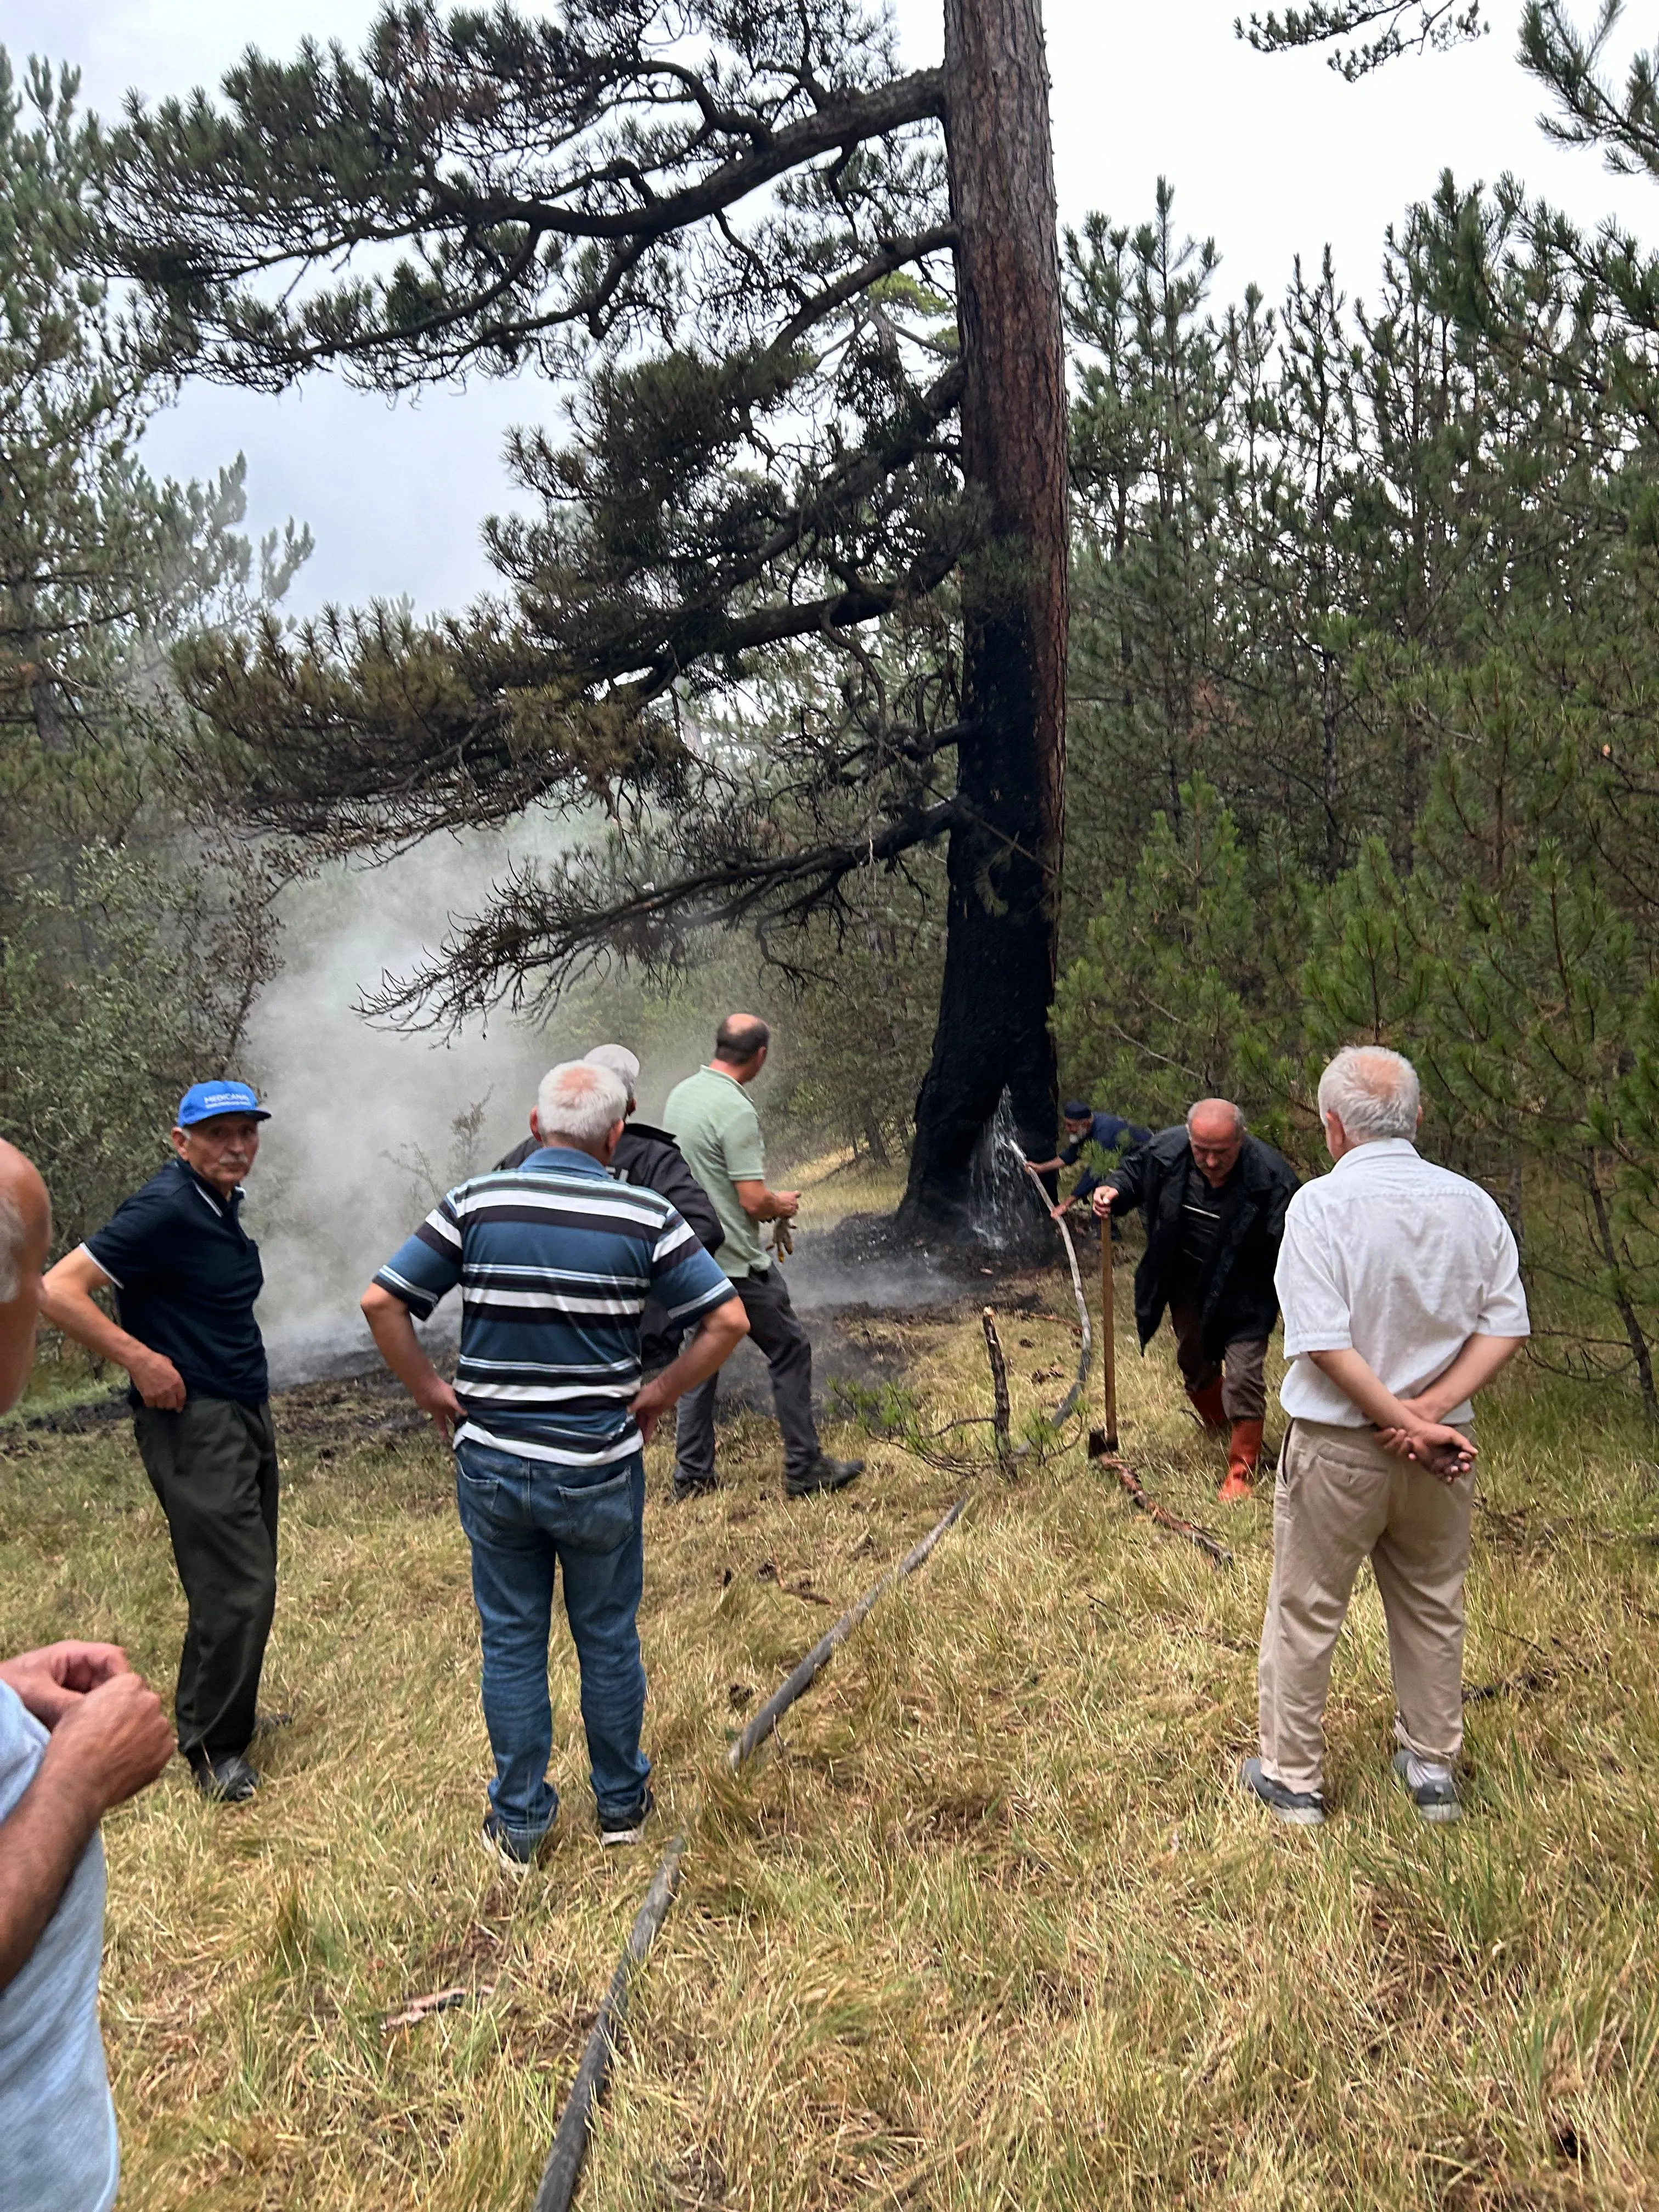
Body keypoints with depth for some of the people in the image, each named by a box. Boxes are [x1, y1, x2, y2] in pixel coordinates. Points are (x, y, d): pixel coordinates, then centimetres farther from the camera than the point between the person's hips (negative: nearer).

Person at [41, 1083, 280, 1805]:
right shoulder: (166, 1209, -18)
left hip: (245, 1413, 9)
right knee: (236, 1590, -7)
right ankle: (211, 1747, 9)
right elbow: (58, 1291, -21)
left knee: (248, 1582, 14)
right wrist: (141, 1360, -20)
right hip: (193, 1424, -9)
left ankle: (225, 1715, 30)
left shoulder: (223, 1204, 10)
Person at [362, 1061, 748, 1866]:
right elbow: (727, 1321, -10)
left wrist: (432, 1393, 1)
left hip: (493, 1466, 1)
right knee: (608, 1640, 17)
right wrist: (660, 1392, 0)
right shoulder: (643, 1216, -9)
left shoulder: (476, 1204, -6)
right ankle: (620, 1802, 33)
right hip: (601, 1468, -1)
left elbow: (381, 1301, -8)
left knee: (511, 1643, 14)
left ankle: (518, 1823, 26)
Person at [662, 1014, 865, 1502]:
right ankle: (805, 1469, 11)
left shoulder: (680, 1094, 6)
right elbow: (754, 1201, -23)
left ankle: (691, 1474, 20)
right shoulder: (735, 1110, -21)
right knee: (790, 1352, 5)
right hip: (736, 1263, -8)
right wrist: (783, 1205, -1)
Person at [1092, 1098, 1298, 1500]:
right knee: (1194, 1363, 24)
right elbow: (1133, 1173, 3)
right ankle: (1219, 1428, 53)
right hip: (1186, 1288, 5)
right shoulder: (1164, 1150, -19)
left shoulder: (1271, 1176, -29)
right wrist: (1114, 1192, -19)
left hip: (1240, 1298, -5)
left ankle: (1241, 1472, 12)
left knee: (1242, 1378, -6)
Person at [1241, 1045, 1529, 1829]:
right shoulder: (1471, 1203, -2)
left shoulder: (1321, 1204, -16)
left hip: (1338, 1446, -4)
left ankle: (1293, 1779, 23)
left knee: (1305, 1613, 11)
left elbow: (1324, 1344, -23)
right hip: (1441, 1446, 5)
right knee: (1432, 1610, 21)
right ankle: (1433, 1770, 35)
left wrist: (1409, 1423, -17)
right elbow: (1506, 1325, -5)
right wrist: (1431, 1410, -11)